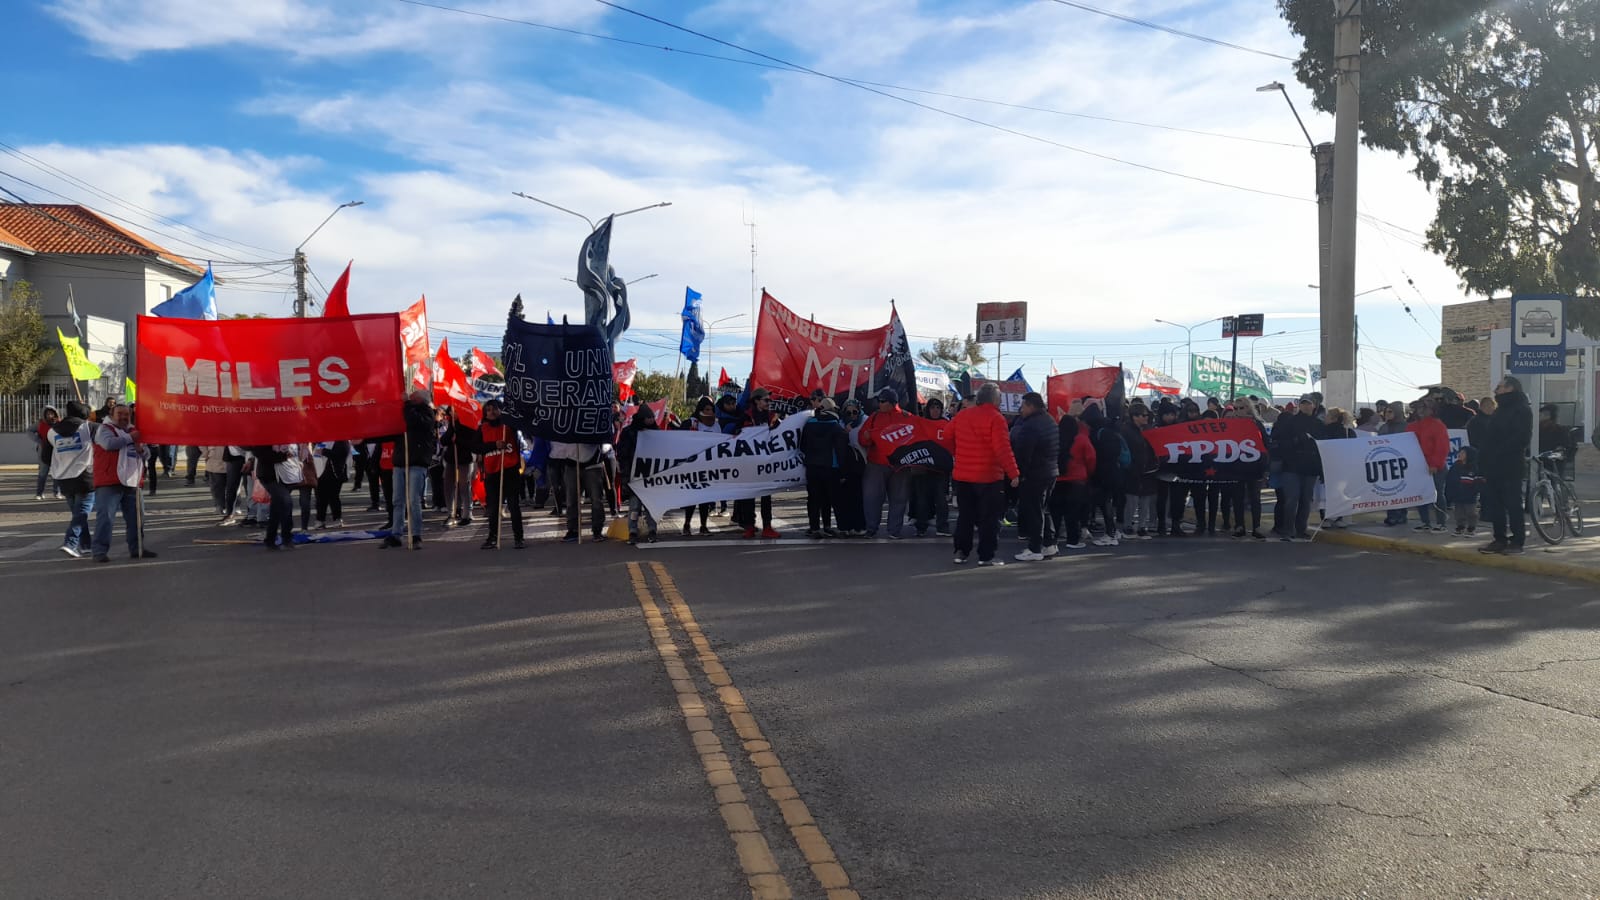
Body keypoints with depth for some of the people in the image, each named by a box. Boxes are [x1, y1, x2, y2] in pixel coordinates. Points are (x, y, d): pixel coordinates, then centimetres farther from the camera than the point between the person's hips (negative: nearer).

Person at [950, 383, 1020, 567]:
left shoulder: (961, 416, 6)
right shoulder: (995, 418, -14)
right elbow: (1003, 449, -21)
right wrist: (1014, 473, -18)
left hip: (962, 475, 6)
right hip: (988, 477, -6)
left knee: (965, 515, 16)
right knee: (989, 518, 3)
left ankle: (961, 552, 17)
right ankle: (986, 556, 3)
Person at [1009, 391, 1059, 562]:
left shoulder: (1030, 426, -20)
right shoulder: (1050, 421, 12)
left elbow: (1022, 453, -20)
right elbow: (1057, 449, 20)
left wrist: (1019, 472, -11)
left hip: (1034, 474, -10)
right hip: (1051, 472, 10)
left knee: (1032, 510, -4)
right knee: (1042, 508, 18)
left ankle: (1035, 549, -2)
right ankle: (1050, 544, 22)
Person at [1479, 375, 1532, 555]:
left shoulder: (1522, 410, -7)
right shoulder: (1500, 410, 21)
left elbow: (1521, 438, -18)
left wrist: (1499, 454, -20)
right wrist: (1483, 462, 12)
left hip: (1510, 468, -9)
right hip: (1493, 468, 9)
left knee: (1513, 506, -4)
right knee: (1494, 505, 9)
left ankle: (1517, 542, 0)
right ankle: (1500, 539, 16)